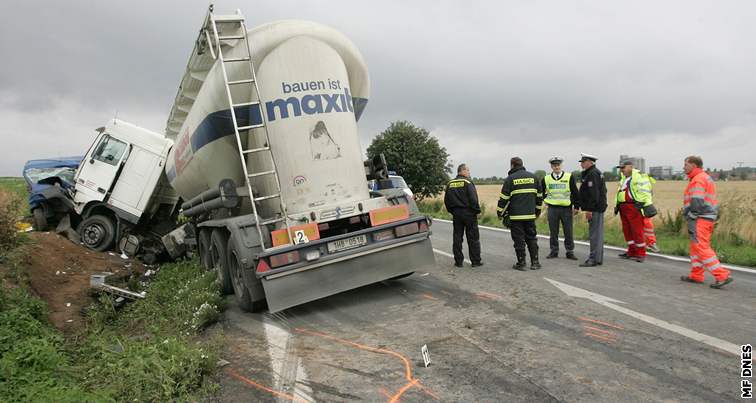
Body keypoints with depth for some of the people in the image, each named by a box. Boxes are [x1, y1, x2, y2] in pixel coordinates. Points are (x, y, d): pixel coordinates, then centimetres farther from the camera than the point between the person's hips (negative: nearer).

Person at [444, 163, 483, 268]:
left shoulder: (450, 184, 7)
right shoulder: (467, 182, -10)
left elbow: (446, 200, 10)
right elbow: (473, 199, -17)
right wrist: (477, 210, -6)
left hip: (456, 214, 5)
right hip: (468, 213, -5)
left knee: (457, 237, 9)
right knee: (473, 238, 3)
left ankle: (458, 261, 10)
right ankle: (475, 261, 6)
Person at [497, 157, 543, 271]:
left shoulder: (510, 179, -5)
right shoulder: (533, 177, 10)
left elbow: (504, 198, -7)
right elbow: (539, 195, 15)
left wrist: (500, 213, 3)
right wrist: (537, 210, 25)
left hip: (515, 215, -4)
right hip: (530, 215, 4)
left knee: (519, 240, 1)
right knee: (531, 238, 13)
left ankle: (521, 263, 5)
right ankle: (535, 262, 14)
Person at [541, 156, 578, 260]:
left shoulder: (569, 177, -2)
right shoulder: (546, 179, 3)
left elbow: (575, 192, 1)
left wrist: (576, 206, -2)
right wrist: (545, 200, 8)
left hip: (566, 208, -1)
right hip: (552, 209, 2)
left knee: (568, 232, 4)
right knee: (553, 232, 7)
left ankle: (570, 252, 13)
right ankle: (554, 251, 17)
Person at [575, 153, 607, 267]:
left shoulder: (593, 174, -15)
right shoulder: (587, 174, 18)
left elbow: (594, 193, -23)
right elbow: (583, 193, 22)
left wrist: (589, 209, -24)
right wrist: (578, 206, 23)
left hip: (595, 208, -11)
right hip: (598, 208, 11)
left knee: (594, 234, -7)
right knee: (597, 233, 14)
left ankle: (594, 259, -4)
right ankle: (598, 258, 20)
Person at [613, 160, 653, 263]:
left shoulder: (639, 176, -9)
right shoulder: (623, 178, 22)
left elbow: (645, 190, -16)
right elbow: (619, 192, 28)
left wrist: (641, 202, -20)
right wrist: (616, 205, 22)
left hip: (634, 207, -9)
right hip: (623, 207, 9)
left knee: (637, 231, -7)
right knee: (627, 230, 12)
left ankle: (641, 254, 0)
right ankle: (632, 252, 22)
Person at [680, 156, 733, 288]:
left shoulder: (698, 180, -14)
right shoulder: (706, 178, 19)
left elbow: (696, 203, -22)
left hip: (700, 219, -11)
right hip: (708, 217, 11)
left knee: (702, 248, -9)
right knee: (696, 247, 15)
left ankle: (722, 276, -10)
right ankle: (696, 275, 20)